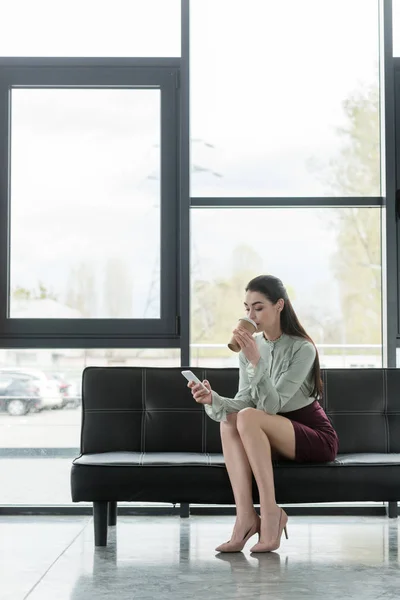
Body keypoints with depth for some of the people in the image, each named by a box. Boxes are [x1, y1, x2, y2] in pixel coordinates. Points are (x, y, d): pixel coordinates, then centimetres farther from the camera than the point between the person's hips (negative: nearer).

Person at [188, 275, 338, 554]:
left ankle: (270, 512, -27)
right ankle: (245, 517, -33)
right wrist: (213, 399, -24)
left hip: (317, 438, -6)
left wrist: (256, 361, -35)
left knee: (248, 418, -31)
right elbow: (244, 401, -5)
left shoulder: (302, 349, -17)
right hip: (278, 438, 6)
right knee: (229, 422, -24)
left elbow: (271, 405, -24)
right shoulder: (250, 345, 2)